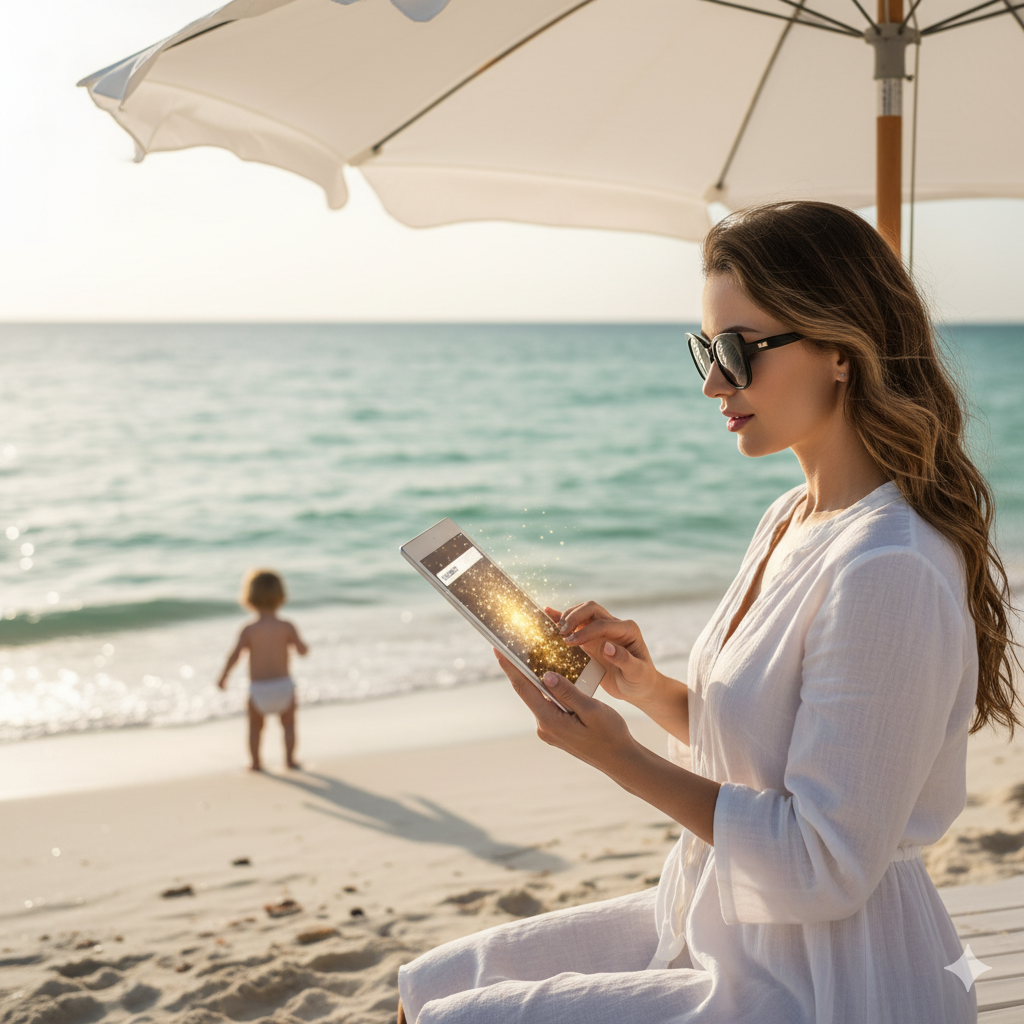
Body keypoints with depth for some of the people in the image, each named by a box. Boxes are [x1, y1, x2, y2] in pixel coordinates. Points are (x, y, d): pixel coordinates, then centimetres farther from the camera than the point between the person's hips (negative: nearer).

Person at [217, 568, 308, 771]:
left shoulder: (249, 630, -9)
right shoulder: (286, 627, -9)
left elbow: (235, 655, -16)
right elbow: (303, 651, -9)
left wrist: (223, 677, -3)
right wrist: (292, 643, 13)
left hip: (258, 688, 0)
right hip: (283, 684, 0)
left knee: (255, 726, 19)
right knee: (288, 723, 18)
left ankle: (256, 762, 18)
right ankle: (290, 759, 16)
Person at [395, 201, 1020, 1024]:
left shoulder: (889, 571, -25)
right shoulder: (792, 519, 5)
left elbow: (823, 869, -23)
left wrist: (621, 757, -21)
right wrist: (649, 688, -3)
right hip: (721, 932, 9)